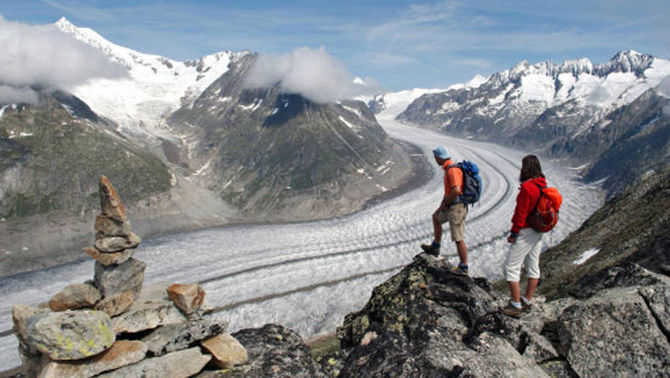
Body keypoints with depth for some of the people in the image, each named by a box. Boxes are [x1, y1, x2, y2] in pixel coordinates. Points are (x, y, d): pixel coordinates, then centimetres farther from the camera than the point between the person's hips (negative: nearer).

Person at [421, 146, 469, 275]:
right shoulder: (448, 168, 11)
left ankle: (463, 268, 8)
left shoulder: (452, 169, -22)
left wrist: (445, 203, -17)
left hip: (456, 207, -11)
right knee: (436, 217, 28)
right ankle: (435, 248, 37)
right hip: (451, 206, 11)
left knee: (458, 238, -3)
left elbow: (456, 191, -33)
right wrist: (441, 205, 16)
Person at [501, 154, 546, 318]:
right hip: (538, 232, 9)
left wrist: (513, 233, -13)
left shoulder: (527, 187, -22)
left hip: (525, 232, -9)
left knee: (511, 268, -1)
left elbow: (521, 213, -21)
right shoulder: (543, 186, 5)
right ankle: (527, 301, 29)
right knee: (533, 266, 16)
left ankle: (516, 305, 3)